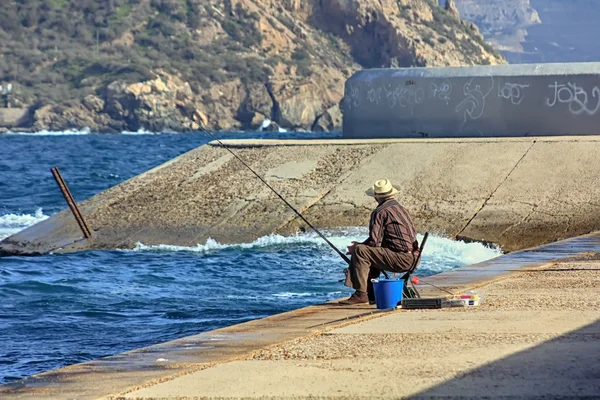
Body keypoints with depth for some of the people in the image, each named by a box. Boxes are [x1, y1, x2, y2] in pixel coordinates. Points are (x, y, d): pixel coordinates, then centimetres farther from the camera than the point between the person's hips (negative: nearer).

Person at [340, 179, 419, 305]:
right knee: (372, 253, 27)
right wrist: (362, 244, 26)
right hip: (412, 259, 9)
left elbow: (374, 242, -12)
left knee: (360, 251, -11)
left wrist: (356, 247, 6)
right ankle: (370, 293, 23)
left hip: (401, 259, -9)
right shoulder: (401, 209, 20)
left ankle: (361, 294, -15)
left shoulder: (380, 212, -7)